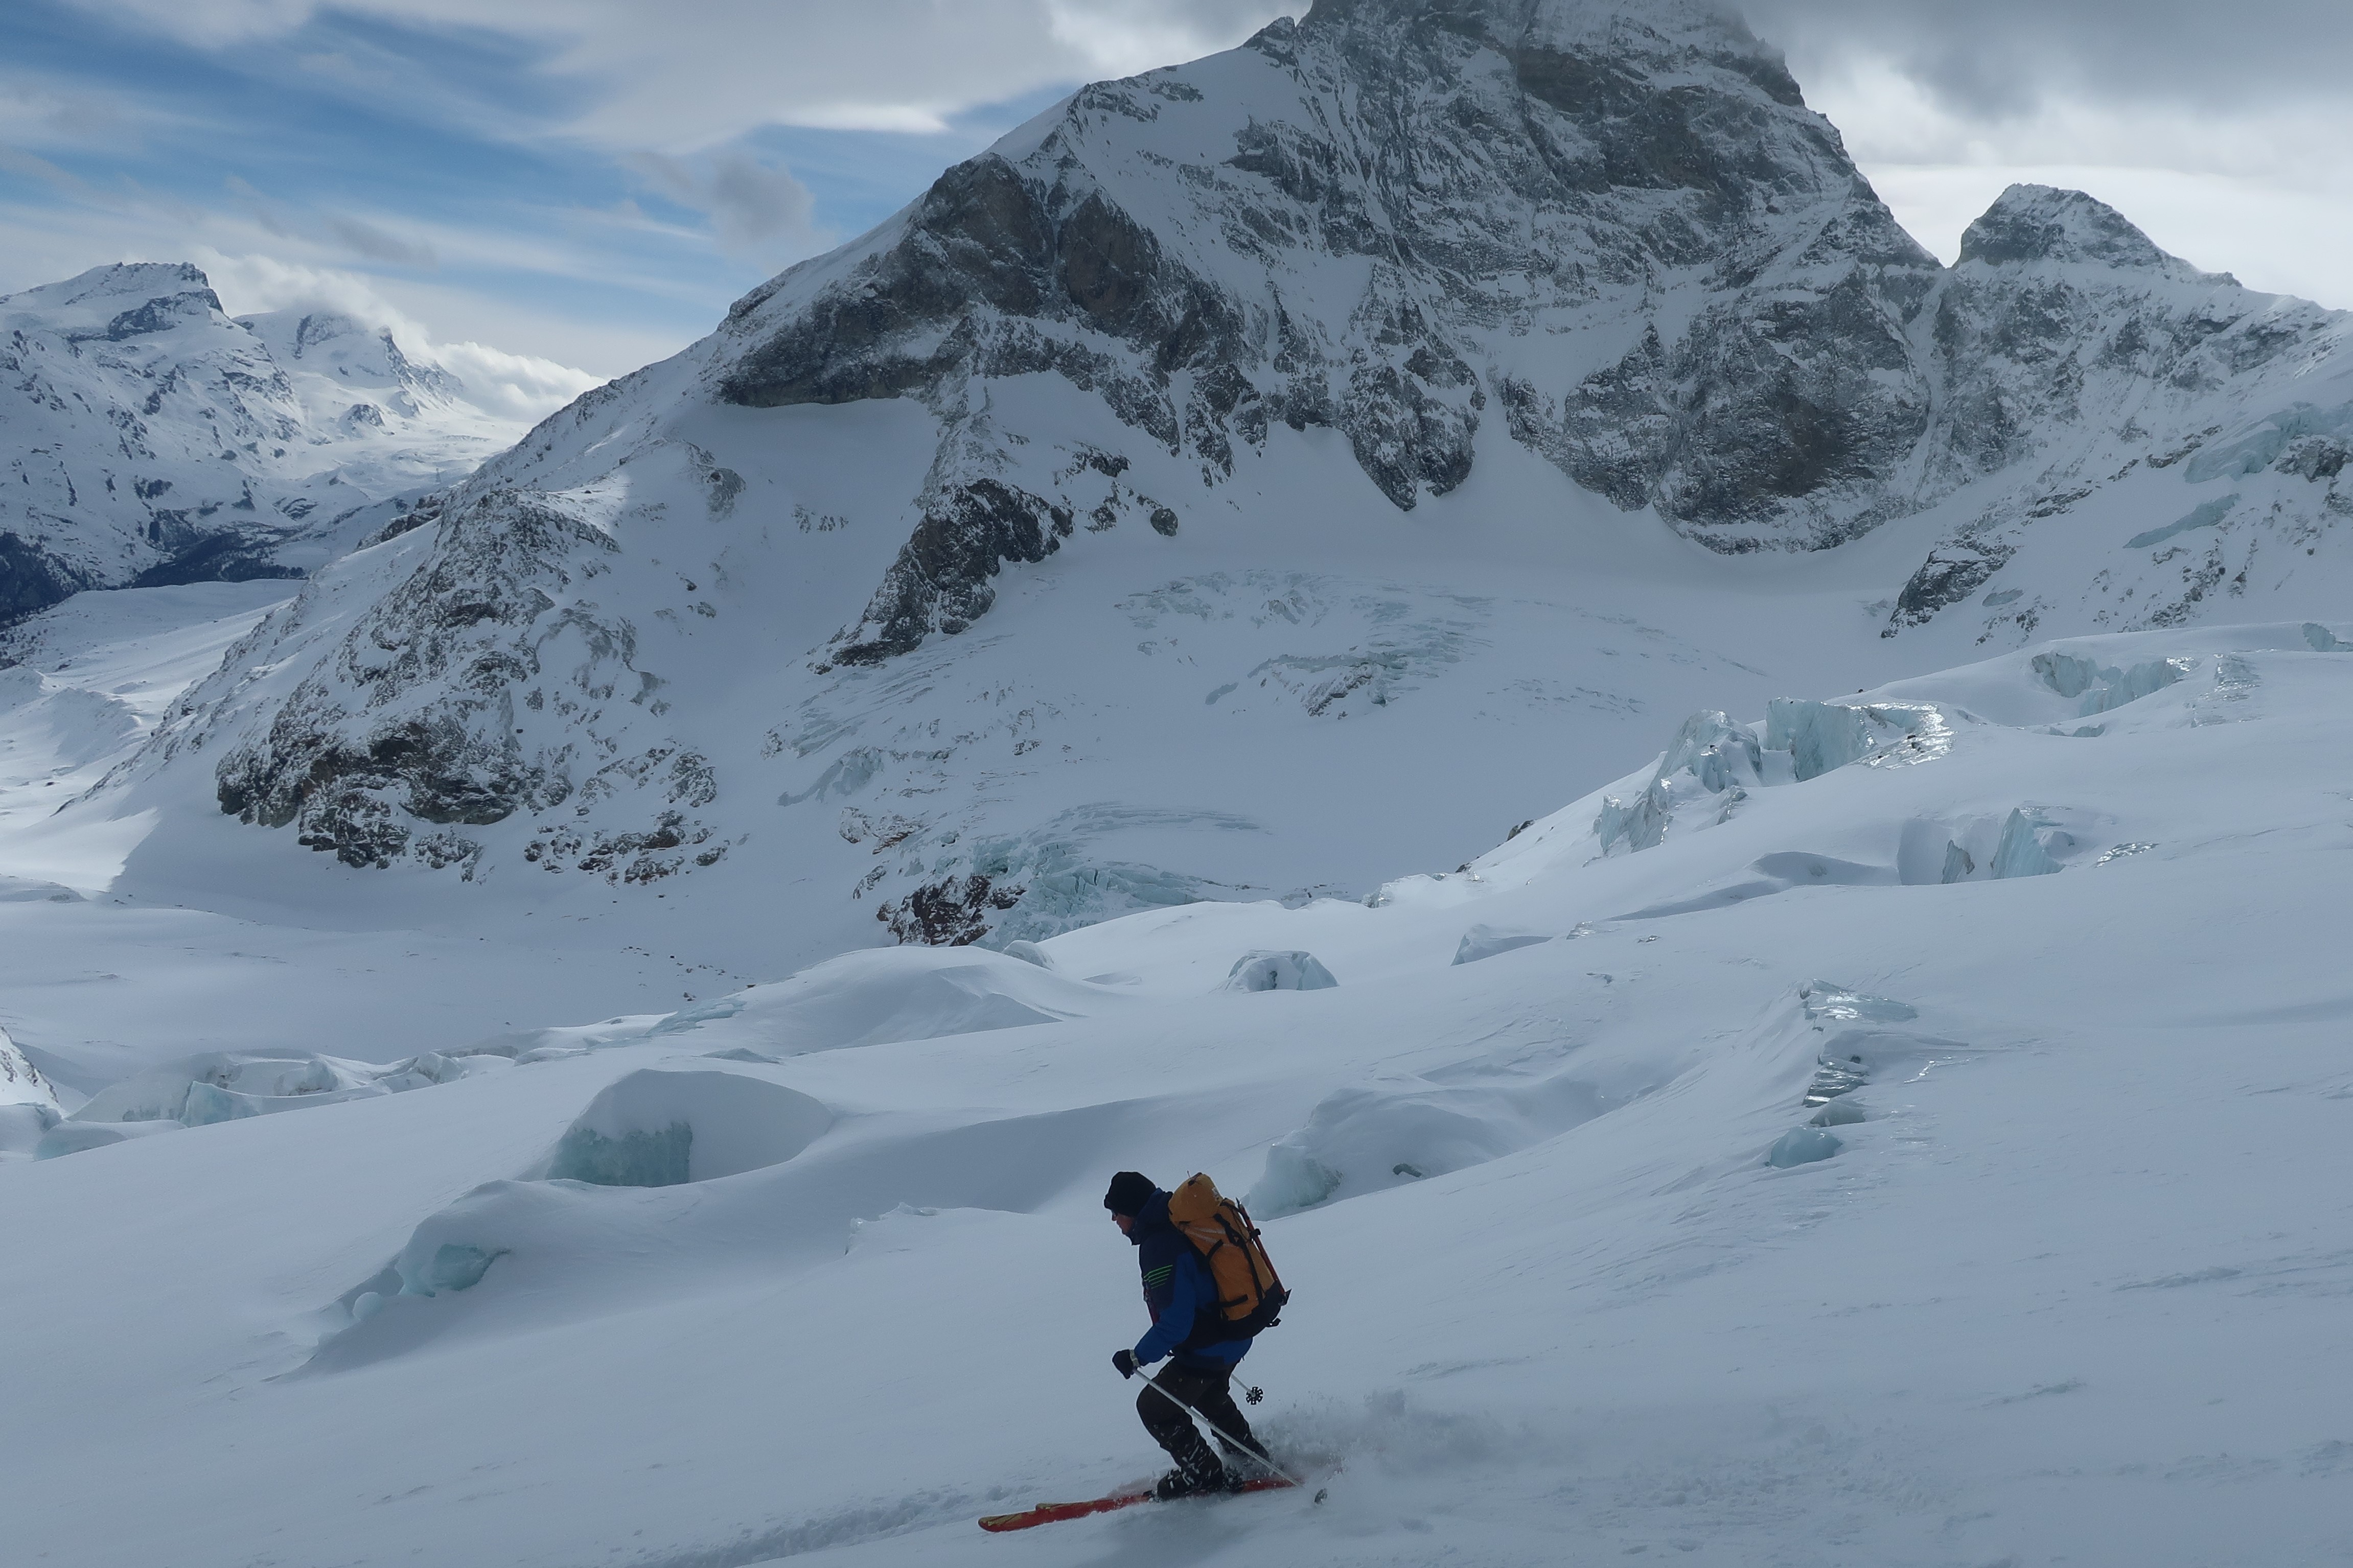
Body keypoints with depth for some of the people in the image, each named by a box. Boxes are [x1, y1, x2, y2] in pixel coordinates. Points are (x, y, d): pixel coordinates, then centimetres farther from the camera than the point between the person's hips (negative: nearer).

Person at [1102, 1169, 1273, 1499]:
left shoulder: (1160, 1248, -29)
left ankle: (1206, 1475, 14)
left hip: (1208, 1349, -10)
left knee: (1154, 1408, 4)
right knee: (1208, 1396, 34)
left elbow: (1176, 1321, -30)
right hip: (1235, 1337, 10)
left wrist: (1138, 1357, -20)